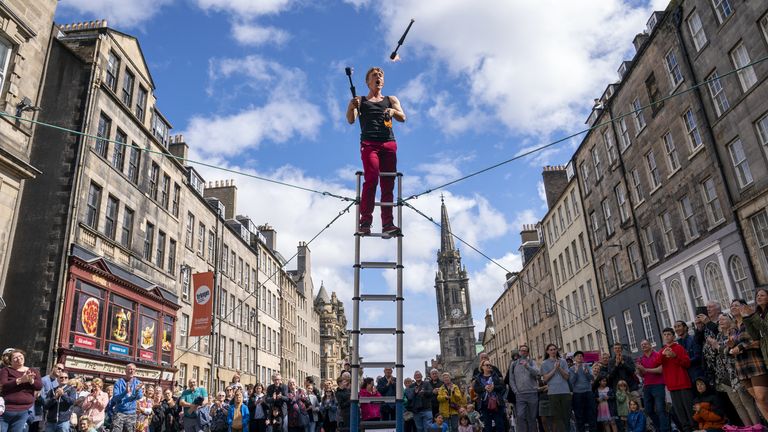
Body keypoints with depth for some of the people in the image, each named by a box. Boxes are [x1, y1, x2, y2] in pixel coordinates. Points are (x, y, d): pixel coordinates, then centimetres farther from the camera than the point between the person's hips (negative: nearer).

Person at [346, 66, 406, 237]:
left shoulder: (391, 100, 24)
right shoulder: (360, 100, 19)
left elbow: (402, 118, 9)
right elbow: (350, 120, 3)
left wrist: (393, 111, -13)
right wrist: (352, 107, -18)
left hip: (389, 144, 2)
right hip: (369, 144, -2)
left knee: (388, 184, -6)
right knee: (371, 179, -21)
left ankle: (387, 224, -10)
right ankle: (365, 220, -23)